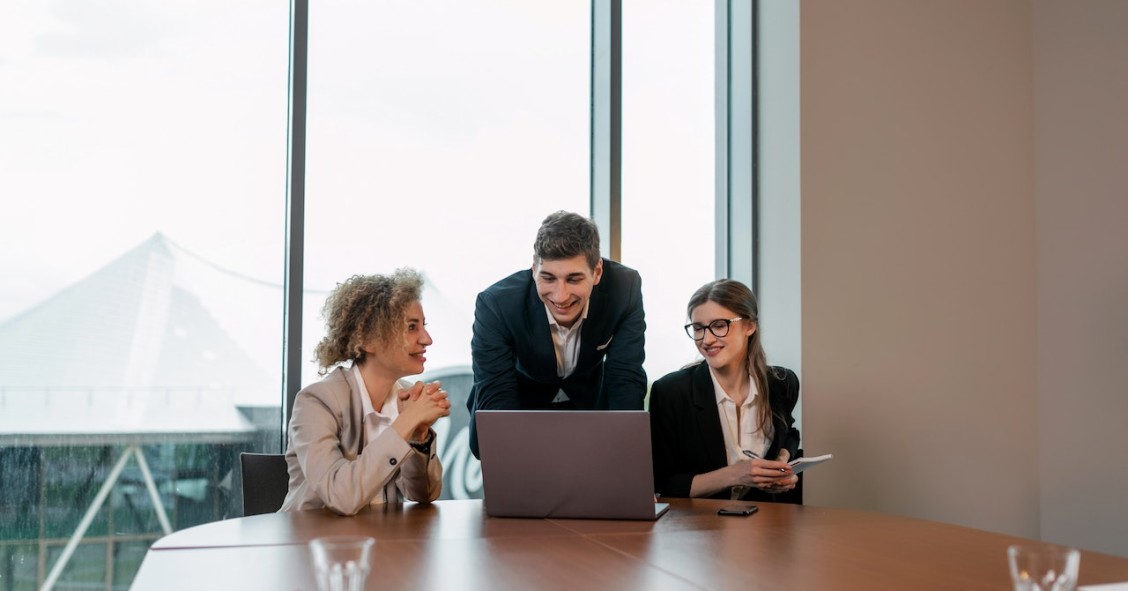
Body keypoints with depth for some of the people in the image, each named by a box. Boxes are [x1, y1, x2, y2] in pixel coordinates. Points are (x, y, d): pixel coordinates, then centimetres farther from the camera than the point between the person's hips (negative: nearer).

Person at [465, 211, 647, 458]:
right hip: (518, 406, -1)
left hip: (590, 401, 2)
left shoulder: (625, 288, -30)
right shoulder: (496, 305, -34)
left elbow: (626, 382, -26)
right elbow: (494, 399, -35)